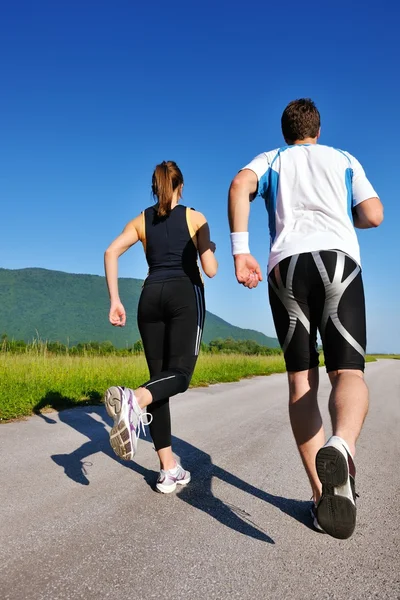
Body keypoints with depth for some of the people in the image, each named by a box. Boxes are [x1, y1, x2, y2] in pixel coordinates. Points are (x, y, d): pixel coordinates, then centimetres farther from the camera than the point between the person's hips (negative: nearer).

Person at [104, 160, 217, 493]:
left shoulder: (141, 220, 16)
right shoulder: (195, 218, 8)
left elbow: (111, 252, -1)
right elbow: (211, 270, 1)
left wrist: (115, 300, -1)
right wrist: (212, 251, 23)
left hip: (151, 297, 3)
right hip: (186, 295, -3)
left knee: (160, 377, 5)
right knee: (179, 374, -6)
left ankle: (169, 469, 3)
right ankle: (134, 400, -41)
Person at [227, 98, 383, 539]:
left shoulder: (272, 160, 24)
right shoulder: (345, 160, 26)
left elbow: (239, 185, 1)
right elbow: (374, 216, 15)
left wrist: (239, 252, -5)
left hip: (287, 264, 1)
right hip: (339, 259, 0)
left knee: (301, 380, 4)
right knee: (348, 371, -9)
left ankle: (321, 495, -1)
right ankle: (340, 445, -42)